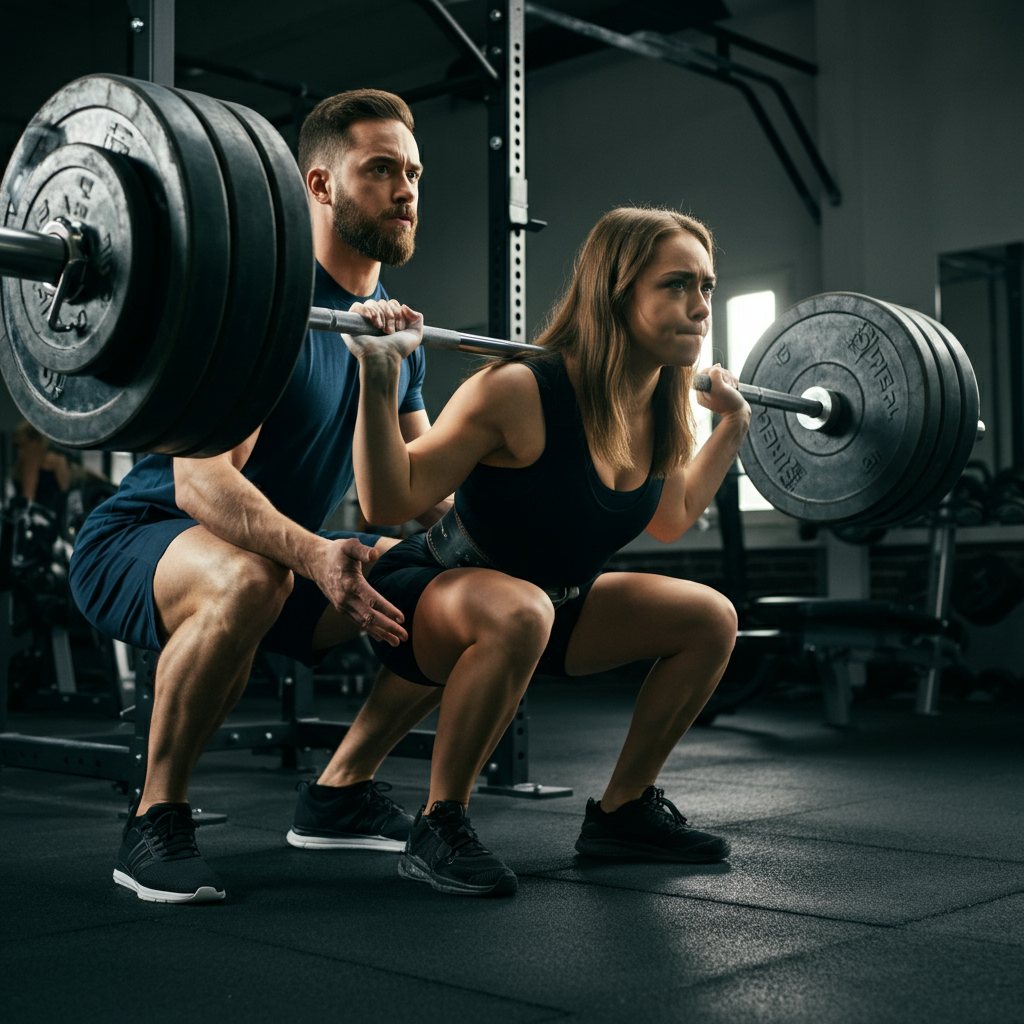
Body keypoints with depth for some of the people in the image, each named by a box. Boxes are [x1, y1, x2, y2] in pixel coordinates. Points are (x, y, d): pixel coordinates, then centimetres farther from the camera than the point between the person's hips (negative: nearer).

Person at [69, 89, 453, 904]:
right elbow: (201, 480, -31)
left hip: (283, 560, 8)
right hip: (139, 547, -7)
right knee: (247, 577, -41)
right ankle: (156, 819, -19)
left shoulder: (397, 328, 5)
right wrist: (315, 556, -45)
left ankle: (340, 792, 10)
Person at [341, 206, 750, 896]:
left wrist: (733, 426, 13)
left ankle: (622, 811, 17)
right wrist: (379, 377, -35)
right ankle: (439, 825, -19)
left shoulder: (669, 412, -6)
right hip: (428, 602, -7)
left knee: (712, 619, 2)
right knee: (518, 612, -40)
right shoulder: (520, 393, -29)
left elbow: (670, 520, 14)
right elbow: (388, 502, -25)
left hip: (550, 605, 8)